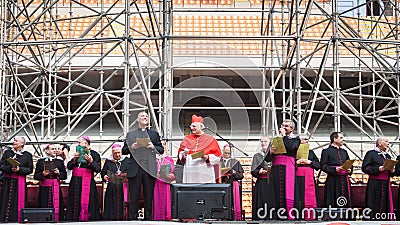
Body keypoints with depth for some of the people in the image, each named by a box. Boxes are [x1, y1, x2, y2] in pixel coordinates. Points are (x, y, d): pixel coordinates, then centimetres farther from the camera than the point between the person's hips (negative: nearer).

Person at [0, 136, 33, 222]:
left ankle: (18, 220, 1)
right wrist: (10, 169, -14)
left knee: (19, 202, -3)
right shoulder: (7, 153, 11)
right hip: (7, 181, 2)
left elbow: (30, 169, 0)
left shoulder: (27, 155, 5)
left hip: (20, 182, -2)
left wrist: (19, 169, -15)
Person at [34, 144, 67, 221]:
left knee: (56, 206, -5)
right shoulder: (41, 161, 9)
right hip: (44, 188, -1)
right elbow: (36, 176, 5)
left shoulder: (60, 162, 14)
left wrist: (59, 173, -8)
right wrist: (43, 174, -13)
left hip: (56, 187, 1)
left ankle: (56, 220, -1)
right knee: (44, 206, -6)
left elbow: (65, 176, 11)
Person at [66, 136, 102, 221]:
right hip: (75, 182, 5)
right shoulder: (77, 153, 17)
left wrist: (91, 161, -19)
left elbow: (97, 169, -6)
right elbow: (69, 167, 10)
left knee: (86, 203, -8)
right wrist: (74, 159, -5)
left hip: (87, 182, -5)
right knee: (75, 202, 3)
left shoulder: (94, 154, 0)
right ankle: (75, 218, 7)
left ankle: (86, 218, -6)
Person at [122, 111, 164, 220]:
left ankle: (148, 218, 7)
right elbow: (124, 151, 14)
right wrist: (131, 147, -6)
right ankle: (133, 218, 3)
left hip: (150, 169, 1)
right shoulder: (130, 134, 16)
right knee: (134, 196, -2)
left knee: (149, 195, 1)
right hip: (135, 169, 0)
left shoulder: (155, 134, 18)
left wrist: (153, 147, -4)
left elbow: (161, 150, 14)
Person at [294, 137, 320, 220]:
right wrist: (297, 162, -12)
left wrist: (310, 162, -3)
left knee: (309, 197, -5)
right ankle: (298, 216, -7)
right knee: (299, 197, -8)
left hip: (309, 177, 3)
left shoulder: (311, 152, 18)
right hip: (298, 177, -3)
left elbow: (318, 165, 11)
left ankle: (309, 216, -4)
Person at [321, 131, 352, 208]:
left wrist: (350, 170, 2)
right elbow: (323, 166, -7)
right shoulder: (326, 151, 2)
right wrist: (335, 169, -19)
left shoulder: (344, 152, 22)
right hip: (333, 181, -6)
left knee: (345, 205, 3)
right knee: (332, 205, -8)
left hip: (344, 181, 6)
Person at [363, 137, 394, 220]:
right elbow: (365, 168, -10)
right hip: (375, 184, -7)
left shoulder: (388, 156, 21)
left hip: (386, 184, 7)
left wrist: (392, 171, 2)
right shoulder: (371, 154, -1)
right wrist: (378, 169, -18)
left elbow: (391, 173, 25)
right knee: (374, 207, -9)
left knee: (385, 207, 5)